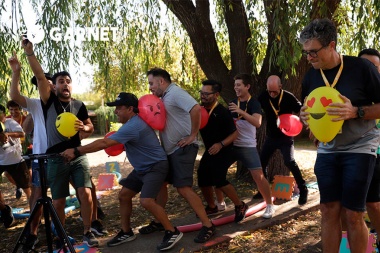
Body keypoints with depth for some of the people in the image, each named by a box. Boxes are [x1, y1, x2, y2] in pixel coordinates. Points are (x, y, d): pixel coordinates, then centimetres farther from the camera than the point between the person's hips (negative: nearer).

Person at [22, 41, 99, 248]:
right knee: (58, 202, 5)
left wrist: (83, 127, -7)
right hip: (56, 159, -1)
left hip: (78, 156, 1)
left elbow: (90, 127, 15)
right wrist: (29, 53, -18)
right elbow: (40, 76, -11)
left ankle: (87, 232, 7)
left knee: (85, 193, -11)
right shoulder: (49, 102, 1)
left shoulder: (79, 105, 8)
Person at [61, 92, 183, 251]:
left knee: (146, 201, -24)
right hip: (141, 168, 11)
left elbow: (104, 143, -33)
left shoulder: (133, 126, -28)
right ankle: (126, 232, 22)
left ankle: (172, 232, -8)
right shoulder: (132, 122, 5)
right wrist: (121, 146, 7)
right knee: (123, 195, 8)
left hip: (156, 166, -10)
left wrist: (76, 151, -31)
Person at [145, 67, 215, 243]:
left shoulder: (175, 93, -15)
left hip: (182, 148, -10)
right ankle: (159, 222, 30)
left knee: (183, 188, -11)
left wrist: (192, 136, -24)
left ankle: (208, 225, 0)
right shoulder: (164, 97, 14)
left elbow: (196, 109, -30)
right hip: (169, 150, 10)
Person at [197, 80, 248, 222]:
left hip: (224, 151, -7)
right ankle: (211, 207, 31)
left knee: (219, 179, -20)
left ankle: (240, 206, 1)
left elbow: (234, 134, -18)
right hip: (209, 150, 7)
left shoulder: (222, 112, -21)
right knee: (203, 178, 8)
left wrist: (221, 144, -31)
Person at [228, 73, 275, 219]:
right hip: (231, 145, 6)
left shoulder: (253, 103, -7)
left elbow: (257, 123, -24)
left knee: (258, 175, -9)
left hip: (247, 146, -6)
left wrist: (241, 112, -32)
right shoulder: (232, 103, 10)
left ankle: (270, 205, 10)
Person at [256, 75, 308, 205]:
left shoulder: (288, 97, -18)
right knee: (261, 162, 9)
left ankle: (303, 190, -1)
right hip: (270, 137, 5)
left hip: (286, 137, -5)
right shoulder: (263, 97, -9)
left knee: (290, 162, -19)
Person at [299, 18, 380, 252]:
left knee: (353, 214, -1)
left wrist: (356, 112, -25)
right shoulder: (310, 77, 1)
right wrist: (305, 117, -8)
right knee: (329, 211, 7)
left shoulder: (361, 68, -13)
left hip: (359, 148, -4)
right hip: (327, 150, 4)